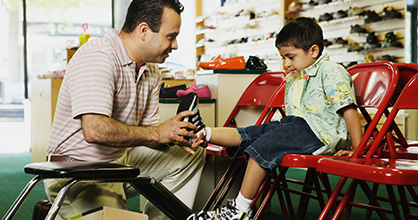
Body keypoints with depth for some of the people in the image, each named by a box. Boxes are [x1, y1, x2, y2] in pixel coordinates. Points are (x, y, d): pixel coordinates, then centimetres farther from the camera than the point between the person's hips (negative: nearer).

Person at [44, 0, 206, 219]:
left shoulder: (151, 71, 8)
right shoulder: (97, 58, -21)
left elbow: (148, 127, 10)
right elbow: (94, 130, -33)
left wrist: (175, 136, -12)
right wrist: (158, 133, -25)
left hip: (120, 160, 8)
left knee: (191, 155, 3)